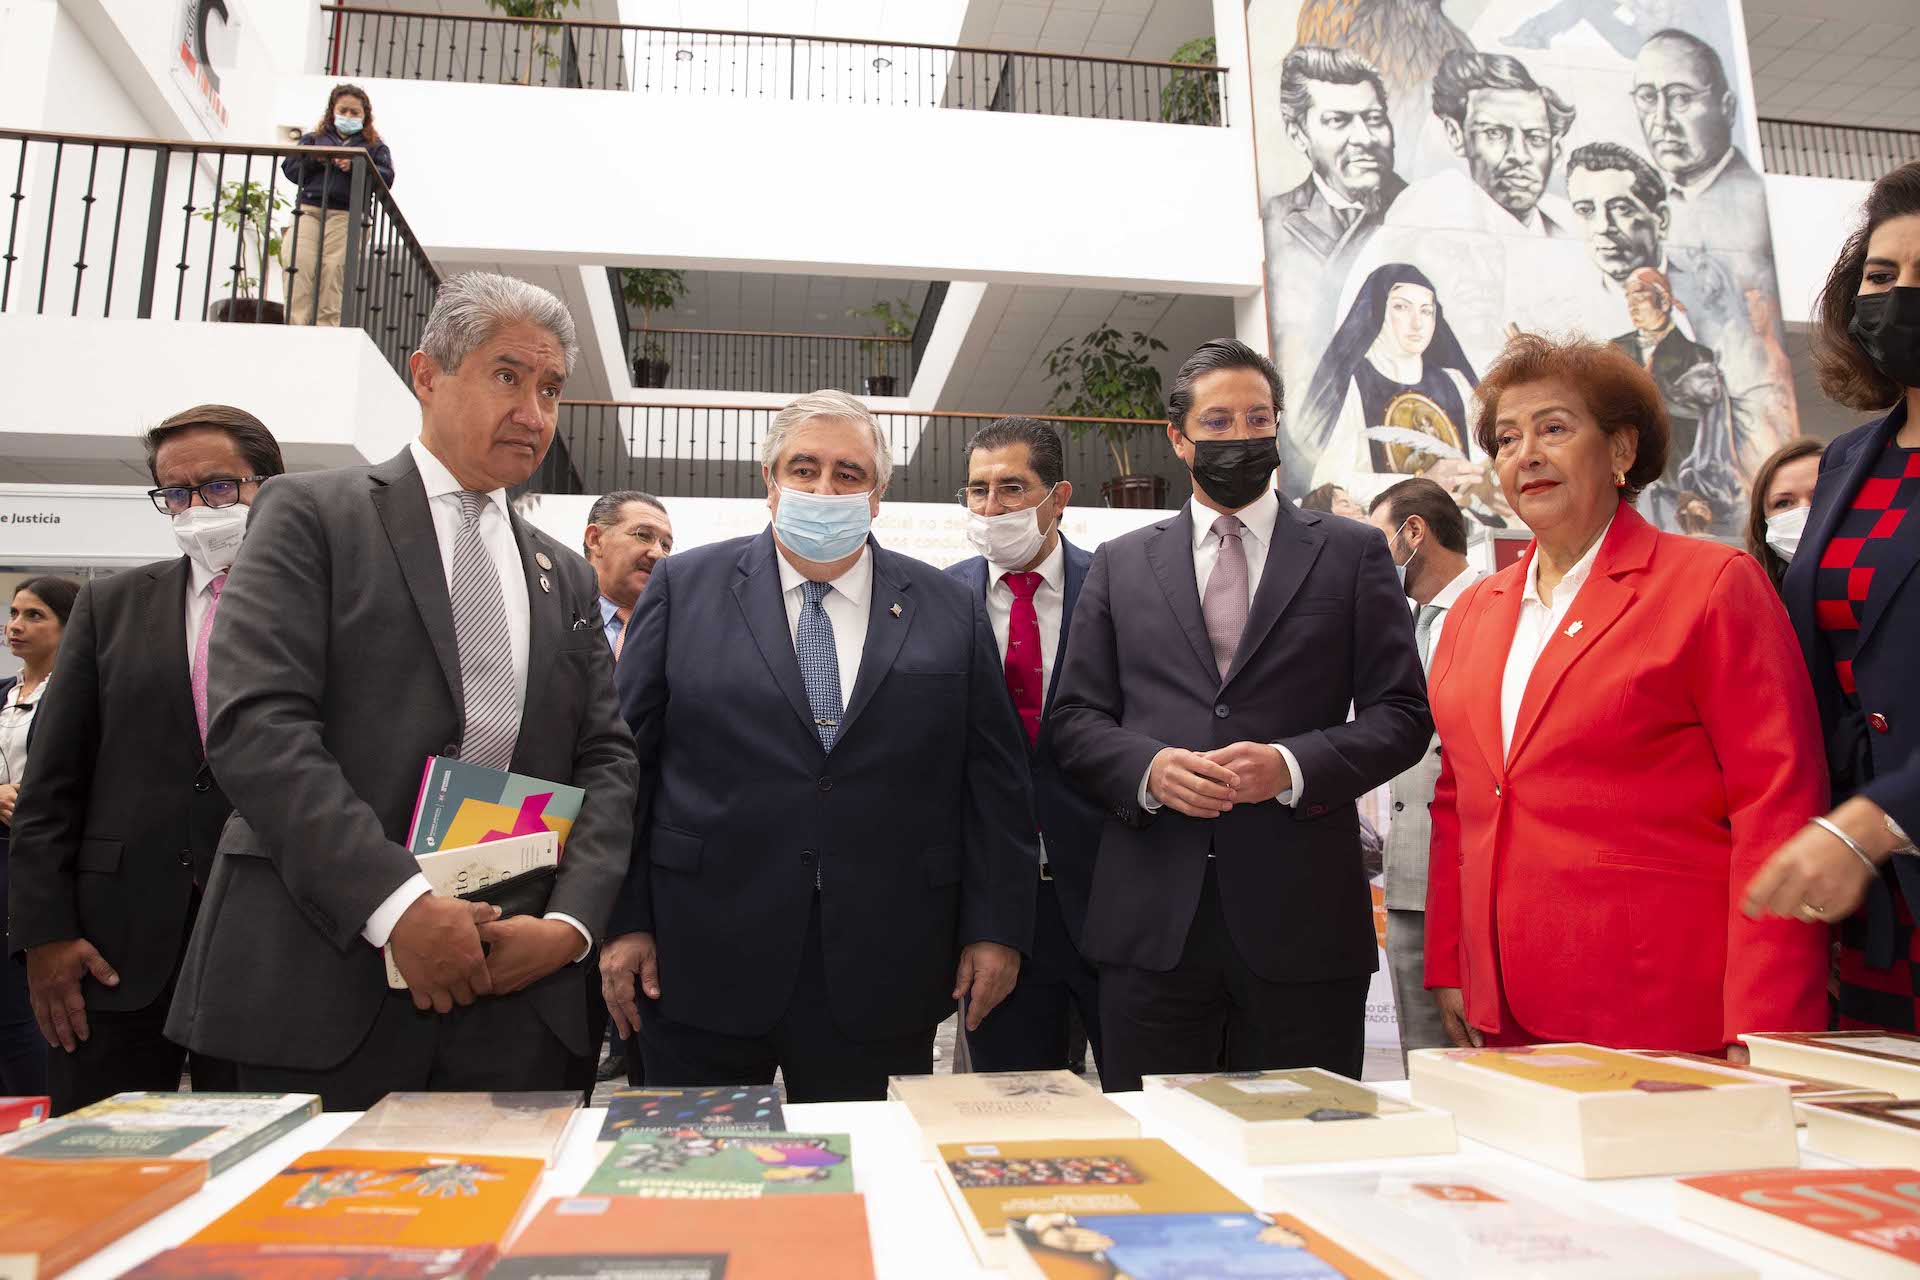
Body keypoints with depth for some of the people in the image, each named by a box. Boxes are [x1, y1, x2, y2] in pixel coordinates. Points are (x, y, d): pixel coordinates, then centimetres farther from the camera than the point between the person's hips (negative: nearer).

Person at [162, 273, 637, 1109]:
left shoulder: (567, 578, 15)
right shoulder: (312, 514, 1)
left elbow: (606, 761, 9)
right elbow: (252, 723, -11)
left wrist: (571, 921, -7)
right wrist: (397, 903, -19)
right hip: (325, 976, -4)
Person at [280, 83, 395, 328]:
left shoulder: (374, 145, 21)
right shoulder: (314, 138, 27)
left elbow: (386, 177, 3)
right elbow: (290, 169, 17)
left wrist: (355, 166, -11)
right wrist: (314, 159, 0)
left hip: (347, 215, -2)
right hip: (308, 209, 2)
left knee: (333, 269, -17)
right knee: (297, 262, -18)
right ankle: (295, 325, -21)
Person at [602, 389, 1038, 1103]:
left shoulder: (950, 612, 6)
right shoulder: (684, 588, 4)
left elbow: (995, 782, 5)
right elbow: (626, 762, 3)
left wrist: (997, 929, 1)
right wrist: (623, 922, -1)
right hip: (703, 968, 0)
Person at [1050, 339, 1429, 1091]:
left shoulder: (1354, 554, 9)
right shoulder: (1120, 564, 12)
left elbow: (1401, 714, 4)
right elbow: (1074, 717, 9)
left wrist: (1293, 767, -13)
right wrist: (1148, 767, -11)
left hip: (1303, 916, 0)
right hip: (1151, 918, 1)